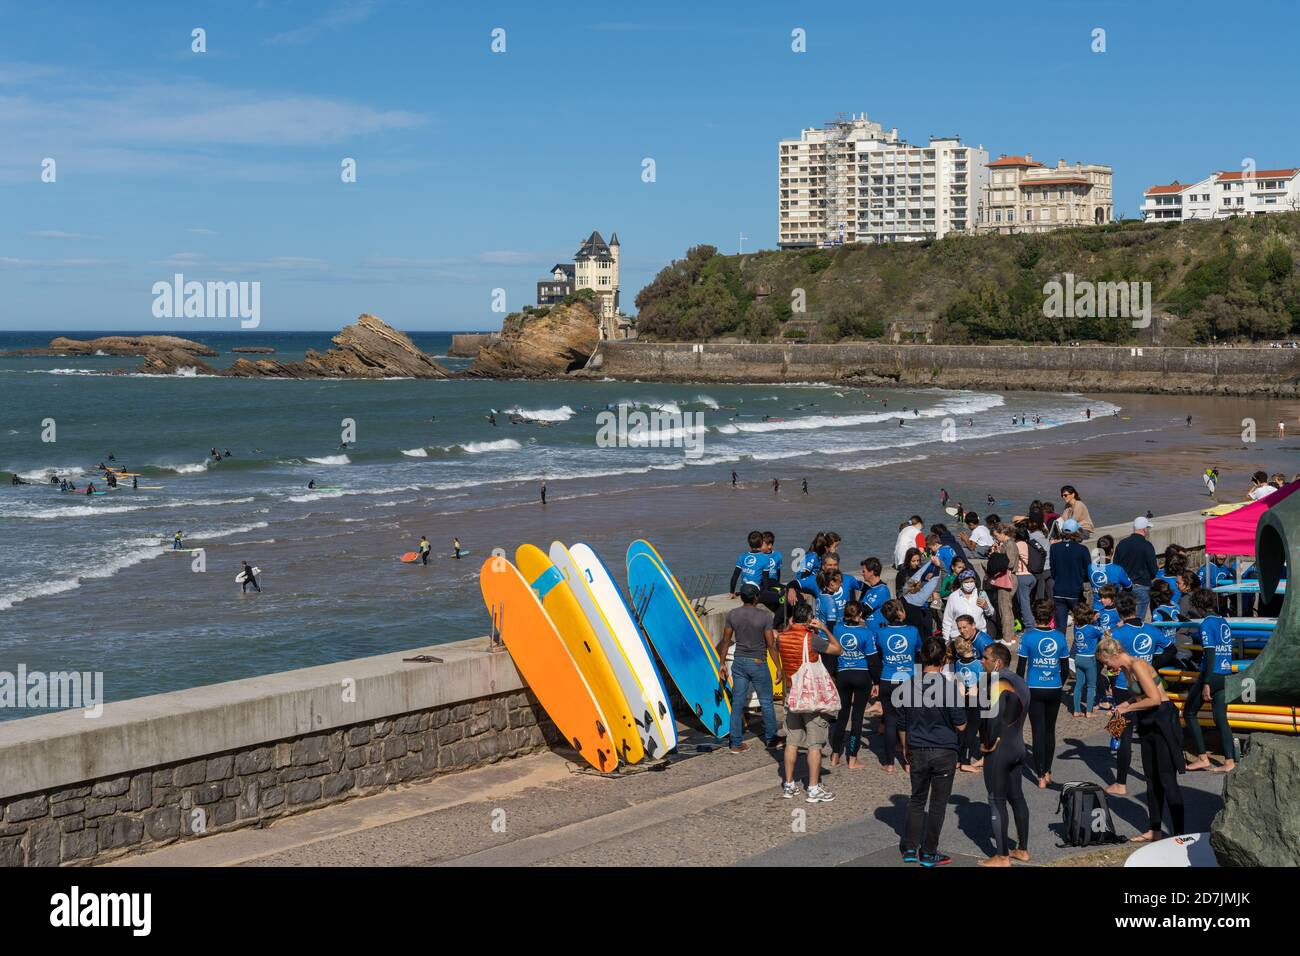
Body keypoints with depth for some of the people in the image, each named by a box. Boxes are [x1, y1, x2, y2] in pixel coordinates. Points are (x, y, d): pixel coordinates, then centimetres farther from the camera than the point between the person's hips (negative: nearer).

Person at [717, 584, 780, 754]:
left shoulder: (732, 614, -3)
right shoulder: (764, 616, -14)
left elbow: (726, 641, 3)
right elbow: (771, 644, -12)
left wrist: (722, 663, 13)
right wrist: (779, 667, -4)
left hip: (739, 662, 4)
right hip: (758, 663, -4)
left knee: (737, 703, 8)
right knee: (766, 702, 13)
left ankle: (736, 743, 11)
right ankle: (770, 738, 24)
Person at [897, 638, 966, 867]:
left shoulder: (910, 687, -4)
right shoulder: (949, 687, -15)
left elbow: (902, 725, 5)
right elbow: (960, 726, -10)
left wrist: (906, 750, 20)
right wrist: (960, 700, 7)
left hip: (918, 752, 3)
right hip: (944, 753, -3)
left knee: (917, 799, 18)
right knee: (938, 803, 7)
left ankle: (910, 849, 20)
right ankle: (929, 853, 12)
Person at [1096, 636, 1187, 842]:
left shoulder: (1137, 665, -20)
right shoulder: (1126, 668, 9)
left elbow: (1154, 699, -24)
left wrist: (1128, 708, -15)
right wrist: (1125, 704, 5)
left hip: (1163, 721, -10)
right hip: (1148, 724, 10)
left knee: (1167, 778, -8)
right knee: (1152, 778, 14)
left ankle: (1180, 833, -4)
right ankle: (1154, 829, 22)